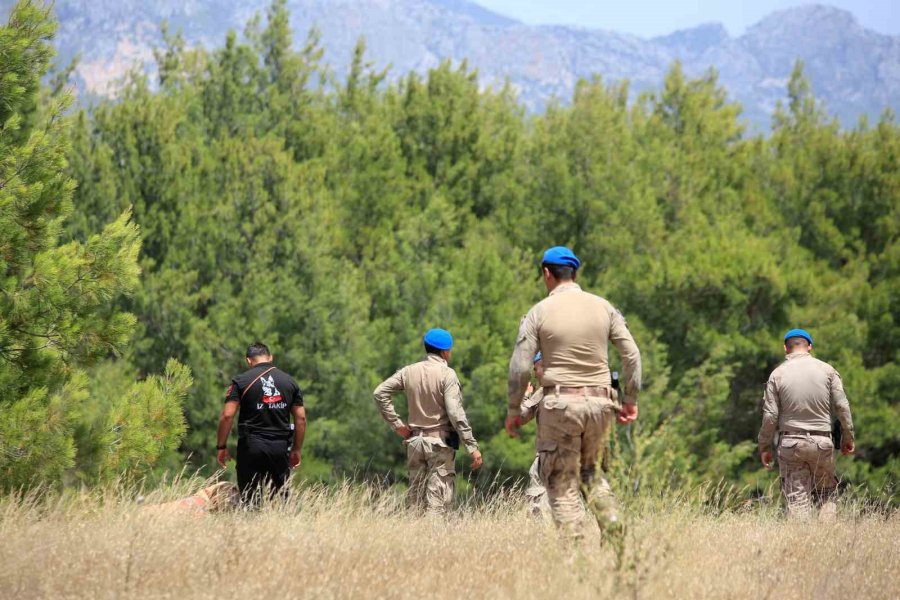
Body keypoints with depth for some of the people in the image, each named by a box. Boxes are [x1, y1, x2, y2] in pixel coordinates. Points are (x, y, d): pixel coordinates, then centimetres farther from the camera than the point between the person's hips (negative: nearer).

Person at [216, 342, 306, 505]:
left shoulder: (241, 381, 0)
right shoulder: (289, 381, 9)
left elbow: (227, 415, -8)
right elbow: (301, 418, 7)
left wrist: (221, 447, -1)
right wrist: (297, 450, 14)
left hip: (251, 447, -3)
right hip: (280, 447, 3)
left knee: (249, 499, 2)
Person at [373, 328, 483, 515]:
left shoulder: (409, 372, 5)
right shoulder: (447, 374, -11)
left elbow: (380, 393, 4)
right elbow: (455, 413, -17)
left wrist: (397, 425, 6)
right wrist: (472, 447, -15)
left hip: (415, 441, 5)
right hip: (440, 441, -5)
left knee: (415, 497, 12)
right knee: (437, 502, -5)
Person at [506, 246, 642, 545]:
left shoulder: (539, 312, -4)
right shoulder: (603, 307, 5)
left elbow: (520, 367, -6)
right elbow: (632, 355, 4)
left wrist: (513, 412, 4)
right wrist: (631, 402, 12)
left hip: (559, 404, -4)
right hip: (599, 403, 4)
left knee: (562, 484, 3)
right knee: (591, 472, 21)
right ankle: (613, 530, 1)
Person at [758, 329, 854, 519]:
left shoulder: (777, 374, -1)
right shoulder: (827, 370, 2)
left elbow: (770, 415, -2)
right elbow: (842, 406, 1)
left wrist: (765, 447, 7)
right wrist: (848, 437, 12)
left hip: (790, 442, -1)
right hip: (822, 442, 1)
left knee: (796, 499, 1)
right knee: (826, 493, 12)